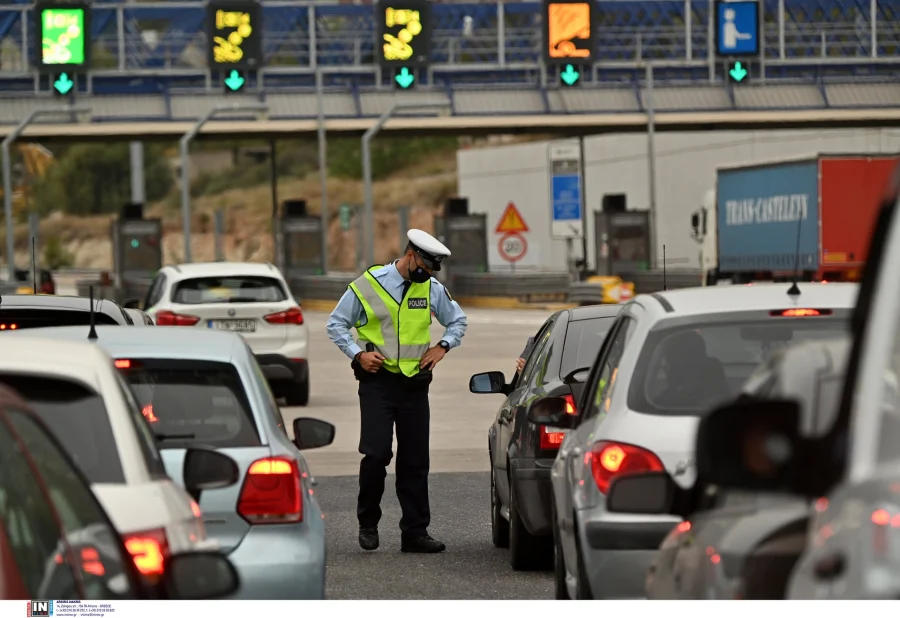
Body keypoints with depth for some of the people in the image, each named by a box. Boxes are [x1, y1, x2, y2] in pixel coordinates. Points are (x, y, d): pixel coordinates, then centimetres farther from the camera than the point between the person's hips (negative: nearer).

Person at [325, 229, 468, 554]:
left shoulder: (432, 288, 6)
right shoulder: (367, 285, -4)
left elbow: (457, 320, 22)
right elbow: (336, 323, 3)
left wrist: (442, 347, 5)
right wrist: (357, 354, -9)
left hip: (414, 383, 4)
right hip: (377, 380, -4)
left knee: (415, 460, 4)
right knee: (376, 454, -12)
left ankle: (415, 532, 9)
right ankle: (368, 524, 7)